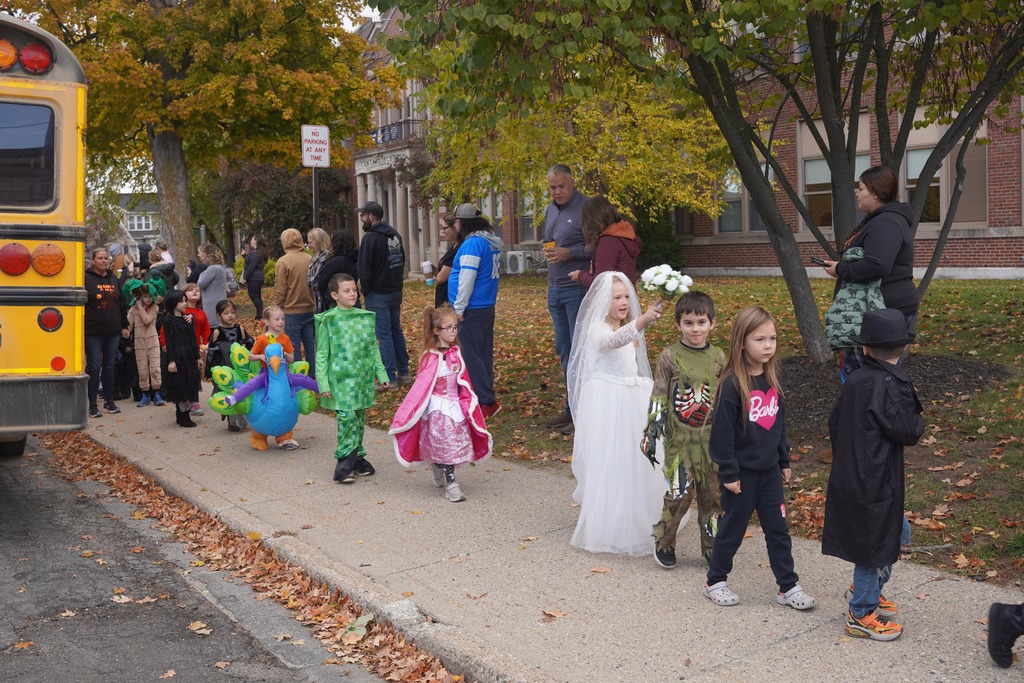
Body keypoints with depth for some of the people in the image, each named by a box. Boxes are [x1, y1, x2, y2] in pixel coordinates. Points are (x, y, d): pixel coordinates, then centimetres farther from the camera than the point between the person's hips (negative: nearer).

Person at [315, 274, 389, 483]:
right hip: (341, 378, -5)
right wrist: (323, 384, -9)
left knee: (360, 419, 9)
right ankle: (344, 465, -5)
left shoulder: (366, 317, 9)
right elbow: (322, 354, -3)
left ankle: (357, 458, 20)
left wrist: (381, 373, 12)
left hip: (363, 377, 5)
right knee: (347, 418, -12)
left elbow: (373, 348, 16)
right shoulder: (328, 320, -4)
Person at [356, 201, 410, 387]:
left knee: (384, 335, -5)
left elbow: (364, 268, -15)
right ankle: (404, 373, 20)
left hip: (378, 294, -8)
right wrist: (397, 283, 14)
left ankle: (390, 379, -3)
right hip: (395, 292, 8)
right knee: (397, 332, 16)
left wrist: (366, 292, -3)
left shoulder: (370, 238, -15)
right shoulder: (396, 235, 10)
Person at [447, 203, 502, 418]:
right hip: (487, 307, 10)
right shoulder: (491, 242, 14)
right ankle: (486, 398, 21)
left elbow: (467, 278, -21)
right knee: (483, 354, 14)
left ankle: (487, 402, -6)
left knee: (470, 356, -6)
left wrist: (459, 308, -15)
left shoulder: (472, 243, -17)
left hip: (472, 310, -10)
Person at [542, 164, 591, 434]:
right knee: (563, 349, 13)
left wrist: (570, 253, -20)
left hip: (578, 289, -9)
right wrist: (549, 252, 8)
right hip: (556, 290, 9)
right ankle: (572, 408, 22)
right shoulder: (550, 211, 14)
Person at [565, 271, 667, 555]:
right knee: (609, 464, -6)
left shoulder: (629, 329, 13)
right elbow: (613, 340, -39)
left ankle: (637, 520, 30)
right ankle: (608, 528, 3)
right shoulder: (597, 330, -15)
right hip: (607, 404, -8)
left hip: (631, 401, 8)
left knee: (634, 461, 14)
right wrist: (642, 321, -55)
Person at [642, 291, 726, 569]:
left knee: (713, 492, 8)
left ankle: (711, 545, 24)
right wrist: (651, 433, -9)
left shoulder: (718, 357, 4)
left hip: (712, 439, 4)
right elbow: (658, 398, -4)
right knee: (679, 493, -6)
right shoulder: (669, 357, -6)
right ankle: (664, 543, 15)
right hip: (680, 439, -3)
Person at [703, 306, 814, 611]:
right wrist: (728, 473, -16)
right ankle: (715, 582, 25)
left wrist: (784, 460, 15)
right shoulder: (732, 385, -19)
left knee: (778, 529, 10)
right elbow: (722, 431, -17)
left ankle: (788, 586, 21)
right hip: (742, 472, -6)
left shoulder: (771, 380, 3)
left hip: (769, 470, 6)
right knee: (732, 528, 8)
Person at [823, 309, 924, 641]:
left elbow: (834, 422, 11)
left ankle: (866, 589, 36)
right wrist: (918, 421, 2)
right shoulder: (891, 384, -19)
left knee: (897, 531, 24)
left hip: (848, 475, 8)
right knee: (875, 541, 4)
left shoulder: (853, 381, 4)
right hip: (874, 483, -8)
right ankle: (862, 615, 15)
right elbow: (905, 431, -20)